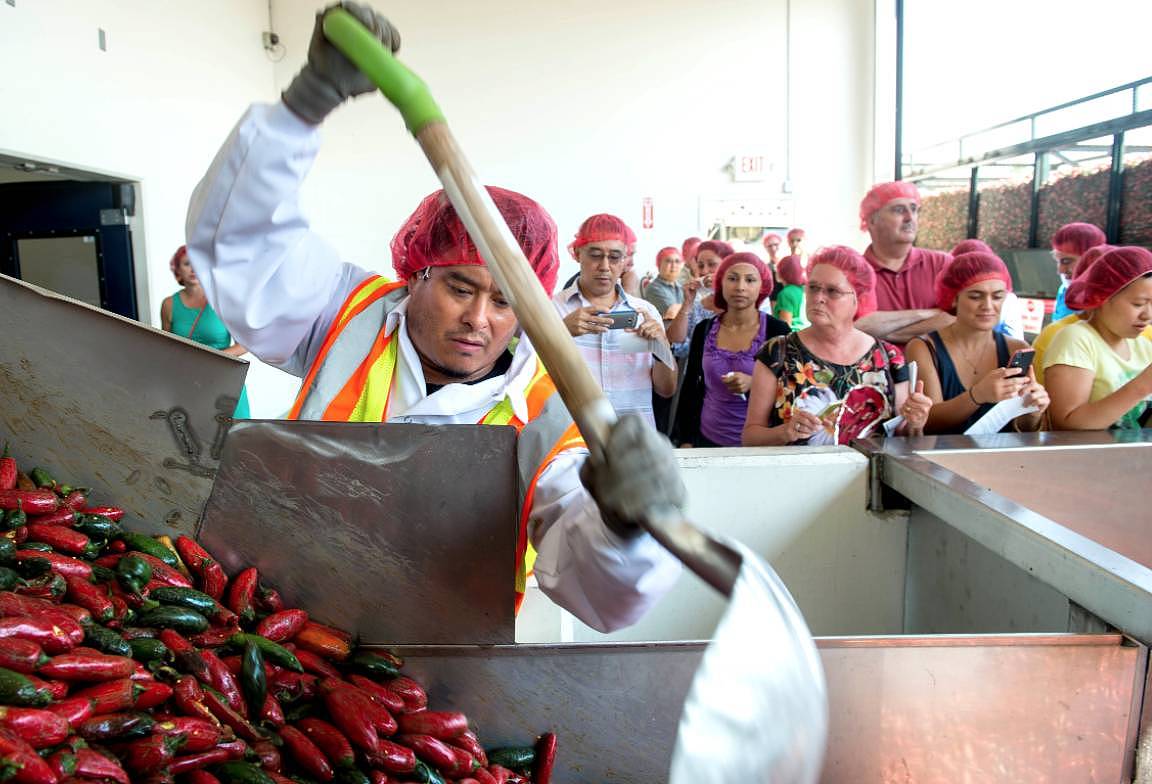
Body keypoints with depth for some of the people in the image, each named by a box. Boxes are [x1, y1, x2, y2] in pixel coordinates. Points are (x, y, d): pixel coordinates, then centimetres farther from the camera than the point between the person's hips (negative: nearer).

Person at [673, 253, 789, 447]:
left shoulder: (776, 330, -7)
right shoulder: (704, 330, 2)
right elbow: (690, 389, 8)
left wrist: (754, 383, -20)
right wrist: (685, 440, 3)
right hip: (708, 440, 2)